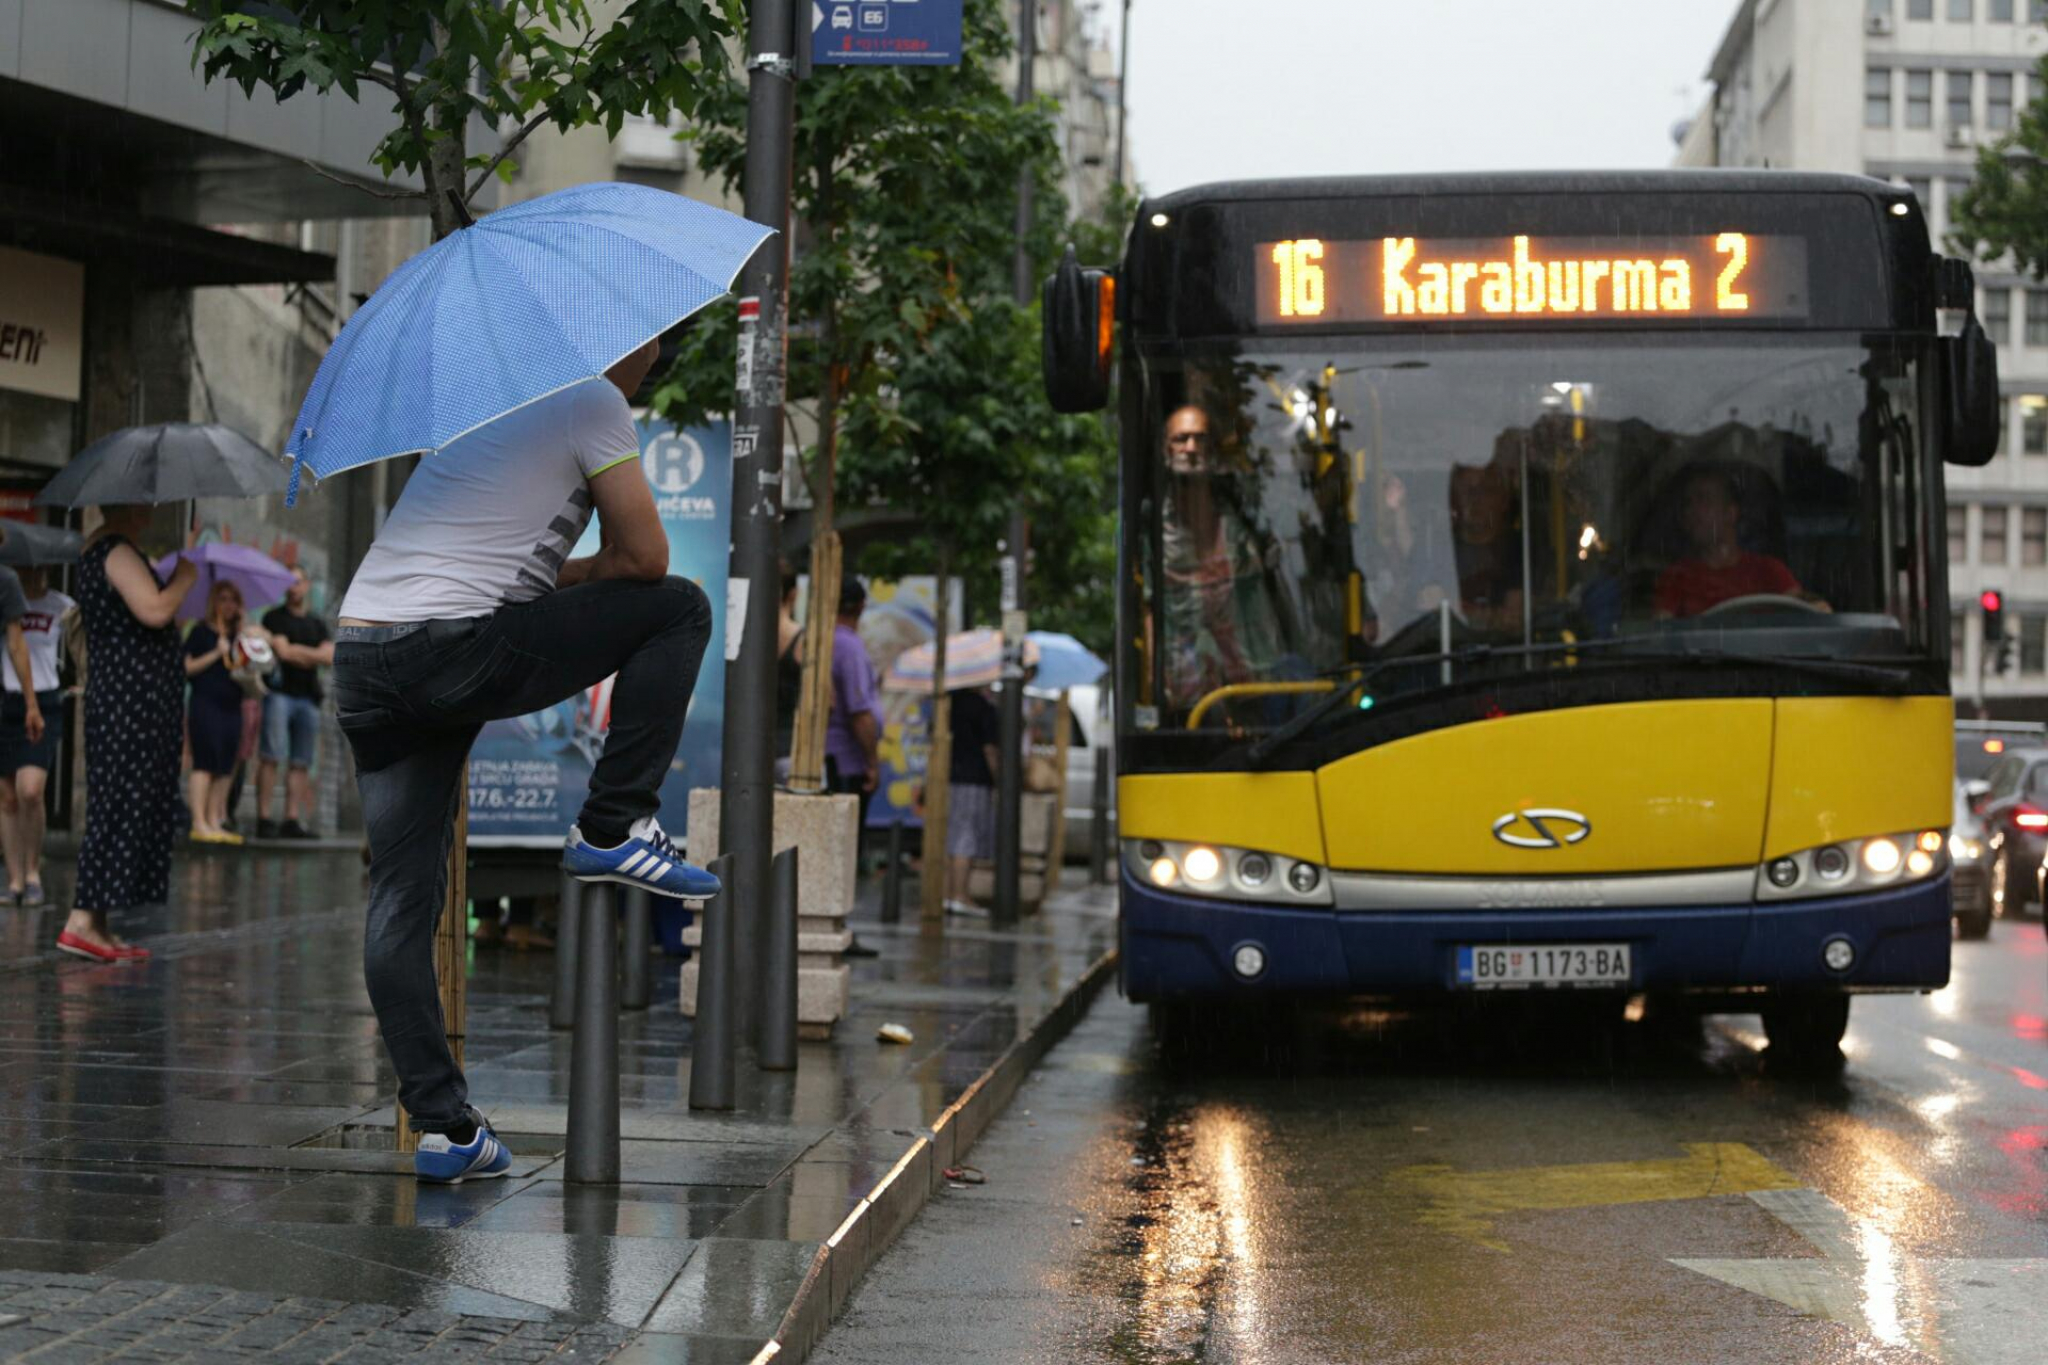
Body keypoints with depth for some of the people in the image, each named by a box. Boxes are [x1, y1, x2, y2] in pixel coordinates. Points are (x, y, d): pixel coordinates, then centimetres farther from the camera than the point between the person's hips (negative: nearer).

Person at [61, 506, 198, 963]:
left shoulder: (96, 550, 18)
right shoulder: (118, 553, -14)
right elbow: (154, 611, -26)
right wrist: (184, 579, -10)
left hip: (114, 698, 11)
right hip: (134, 699, -11)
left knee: (116, 807, 10)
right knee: (123, 806, -10)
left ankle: (98, 923, 10)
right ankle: (83, 921, -13)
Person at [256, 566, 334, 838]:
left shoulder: (317, 624, 20)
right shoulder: (274, 617, 6)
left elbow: (330, 657, 6)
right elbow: (282, 651, -7)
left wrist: (297, 652, -4)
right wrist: (313, 656, 4)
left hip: (308, 697, 5)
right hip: (280, 692, -5)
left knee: (301, 763, 1)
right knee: (271, 757, -11)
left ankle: (292, 820, 1)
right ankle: (264, 818, -14)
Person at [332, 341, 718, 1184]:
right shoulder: (594, 401, 1)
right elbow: (644, 558, 1)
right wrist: (558, 576, 16)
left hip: (358, 656, 8)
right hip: (457, 652, -8)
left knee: (401, 898, 9)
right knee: (679, 608, 7)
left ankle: (442, 1128, 8)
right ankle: (610, 831, 6)